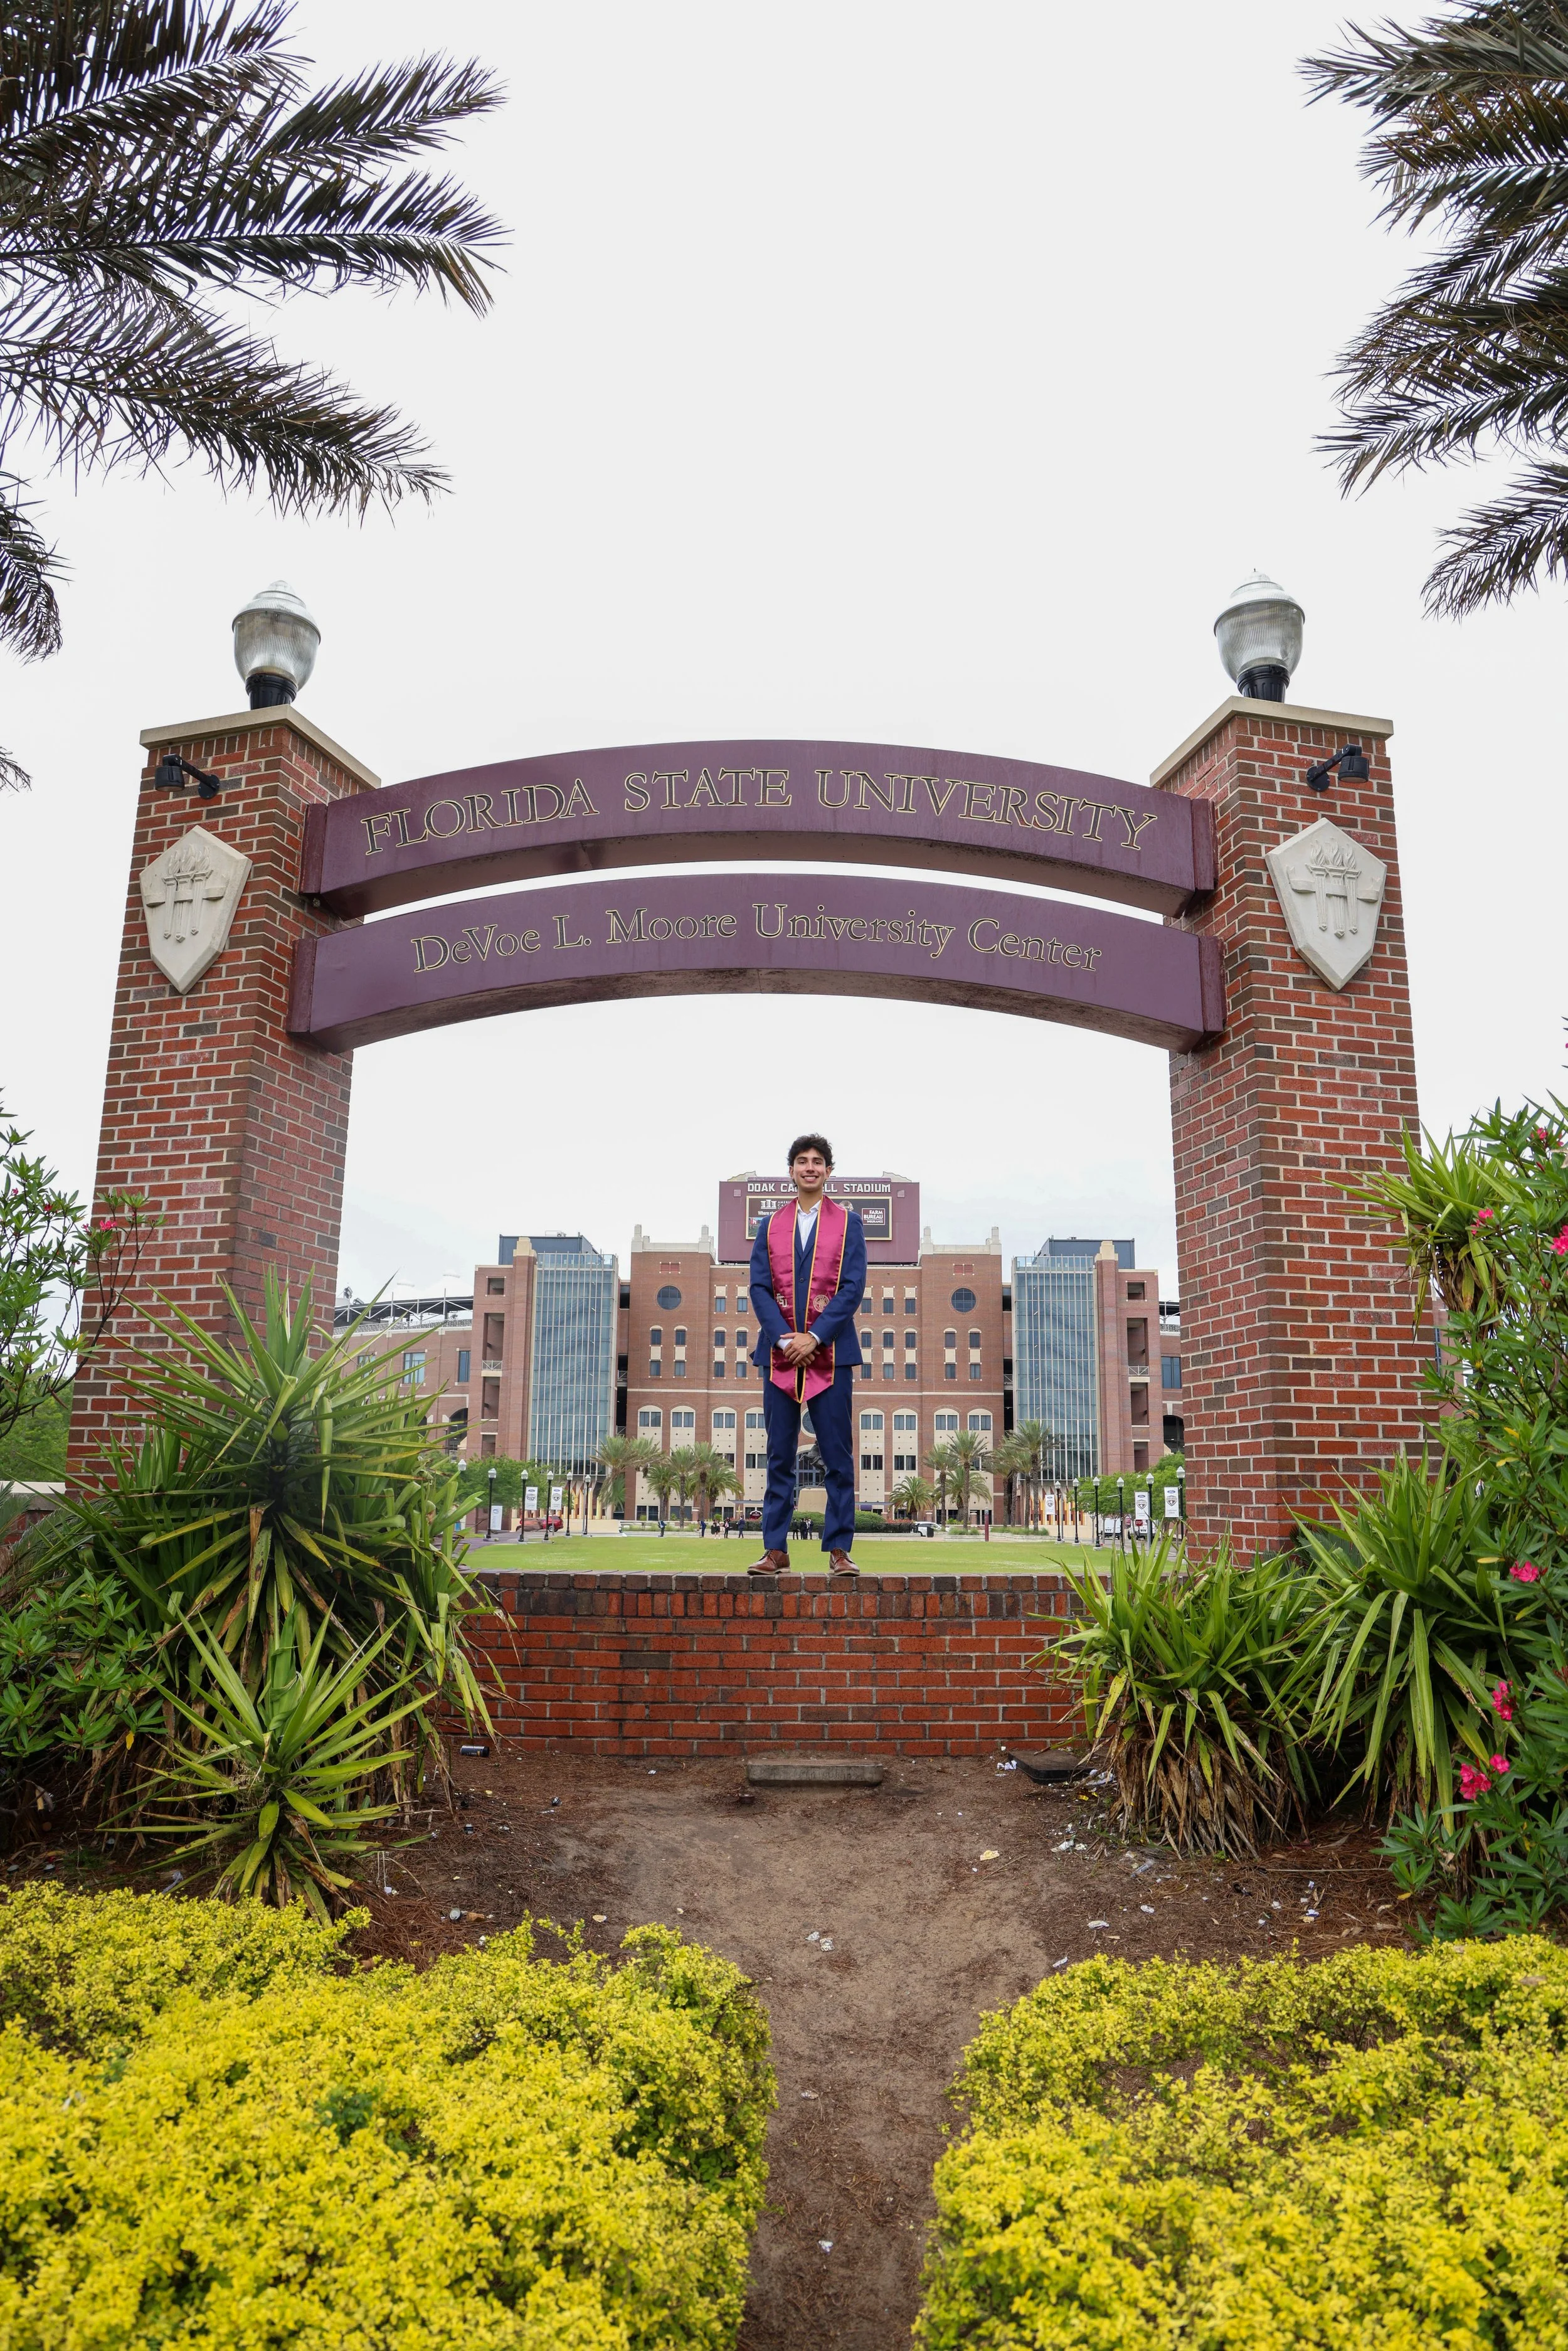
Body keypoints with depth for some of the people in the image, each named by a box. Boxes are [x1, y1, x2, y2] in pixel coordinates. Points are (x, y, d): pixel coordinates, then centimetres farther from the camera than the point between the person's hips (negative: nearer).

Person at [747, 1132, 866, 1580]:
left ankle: (838, 1550, 7)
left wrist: (814, 1337, -12)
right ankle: (775, 1550, 10)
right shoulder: (770, 1225, 12)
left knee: (838, 1457, 0)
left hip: (830, 1352, -2)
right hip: (780, 1352, 2)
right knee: (780, 1457, 4)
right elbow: (759, 1287, 5)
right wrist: (784, 1340, -9)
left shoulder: (847, 1222, 6)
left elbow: (853, 1286, -3)